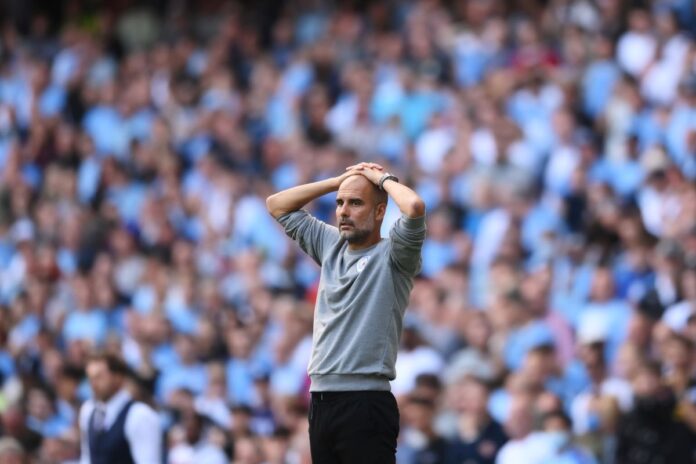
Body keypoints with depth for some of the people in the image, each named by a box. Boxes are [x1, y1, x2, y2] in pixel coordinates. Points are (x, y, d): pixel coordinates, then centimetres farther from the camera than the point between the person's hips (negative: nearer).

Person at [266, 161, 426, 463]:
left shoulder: (392, 255, -4)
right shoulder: (331, 245, 16)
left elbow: (415, 207, -24)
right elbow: (277, 205, 23)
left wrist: (384, 179, -4)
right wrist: (339, 181, 15)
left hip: (366, 403, -8)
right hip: (321, 400, 8)